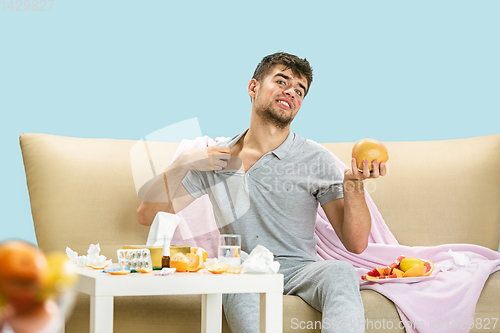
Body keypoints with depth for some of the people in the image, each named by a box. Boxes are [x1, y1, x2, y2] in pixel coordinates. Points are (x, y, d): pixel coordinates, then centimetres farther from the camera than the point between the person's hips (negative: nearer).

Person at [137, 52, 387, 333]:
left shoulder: (316, 159, 3)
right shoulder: (214, 158, 9)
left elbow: (356, 244, -3)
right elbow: (147, 216, 10)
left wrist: (353, 184, -20)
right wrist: (184, 162, -3)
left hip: (300, 270, 0)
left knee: (342, 273, -34)